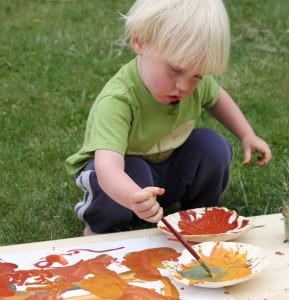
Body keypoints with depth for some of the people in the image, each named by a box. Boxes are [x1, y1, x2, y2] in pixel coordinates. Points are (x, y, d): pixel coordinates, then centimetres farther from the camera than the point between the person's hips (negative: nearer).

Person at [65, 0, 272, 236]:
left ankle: (201, 212, 9)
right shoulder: (117, 102, -39)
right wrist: (134, 198, -73)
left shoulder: (197, 83, -17)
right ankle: (97, 225, -7)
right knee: (132, 171, -36)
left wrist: (247, 135, -1)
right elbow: (107, 167, -53)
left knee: (214, 146, -16)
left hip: (168, 168, 5)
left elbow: (216, 98, 10)